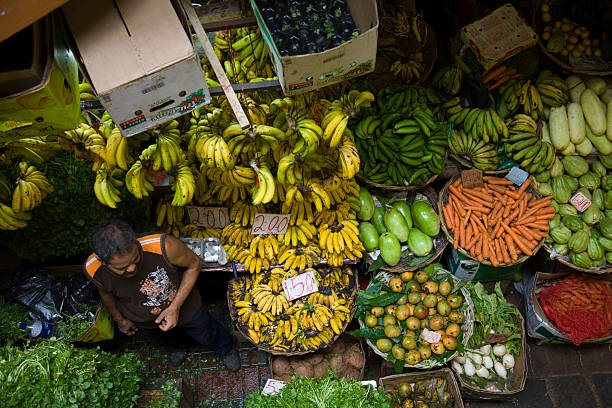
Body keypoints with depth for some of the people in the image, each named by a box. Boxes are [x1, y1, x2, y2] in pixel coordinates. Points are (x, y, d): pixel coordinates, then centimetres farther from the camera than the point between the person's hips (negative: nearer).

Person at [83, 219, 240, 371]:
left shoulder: (163, 247, -45)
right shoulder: (93, 270, -33)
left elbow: (194, 263, -24)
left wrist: (175, 308, -28)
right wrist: (119, 319, 11)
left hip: (184, 306, -2)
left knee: (208, 334, 25)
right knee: (166, 340, 35)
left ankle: (225, 349, 61)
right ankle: (178, 346, 72)